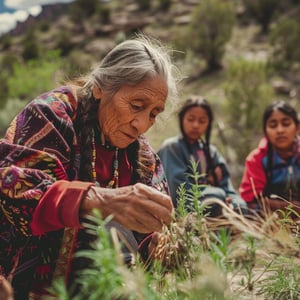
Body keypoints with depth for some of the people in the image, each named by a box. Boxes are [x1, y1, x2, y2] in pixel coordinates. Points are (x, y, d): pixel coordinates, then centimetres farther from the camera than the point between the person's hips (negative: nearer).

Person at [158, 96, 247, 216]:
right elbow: (180, 190, -14)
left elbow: (226, 185, 6)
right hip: (181, 208, -6)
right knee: (219, 196, -30)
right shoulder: (171, 147, -4)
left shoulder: (211, 151, 15)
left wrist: (235, 204, -16)